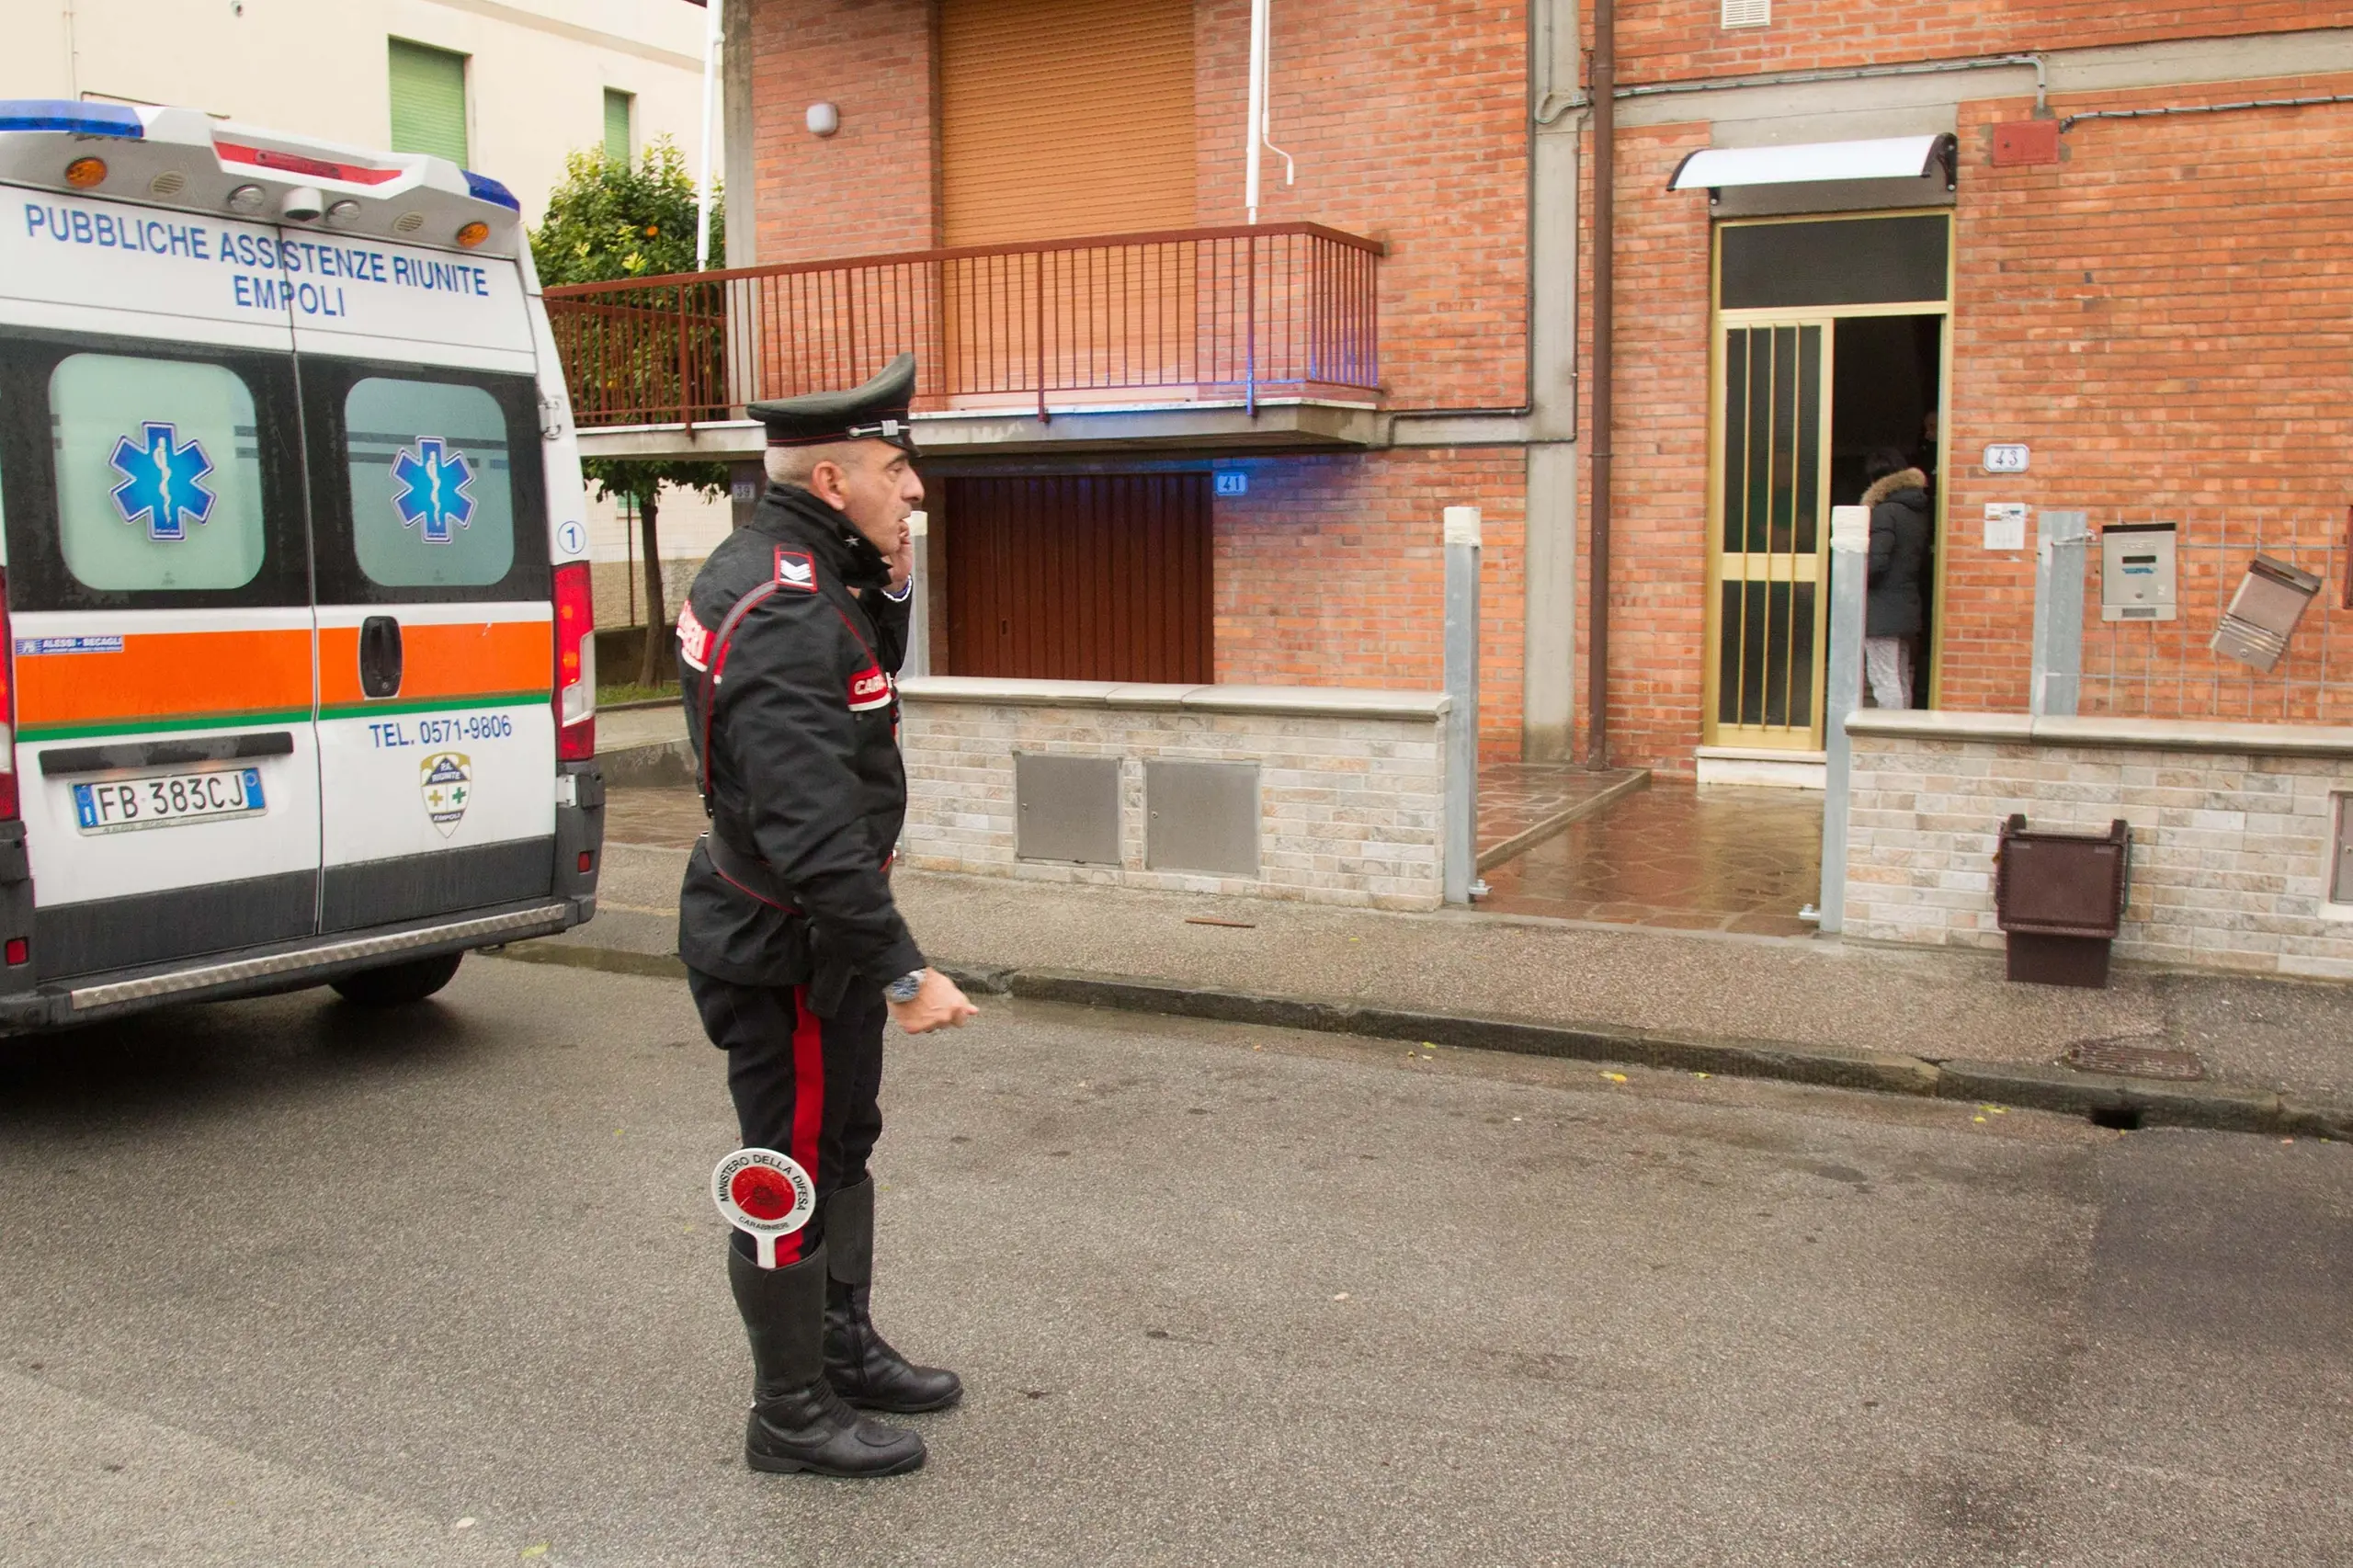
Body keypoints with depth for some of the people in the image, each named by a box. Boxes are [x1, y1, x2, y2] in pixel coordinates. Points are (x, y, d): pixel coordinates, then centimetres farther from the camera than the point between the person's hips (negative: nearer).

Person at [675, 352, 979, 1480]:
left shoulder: (792, 571, 4)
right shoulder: (781, 615, -28)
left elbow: (866, 692, 17)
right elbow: (810, 826, -32)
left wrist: (888, 586, 0)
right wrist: (905, 973, -28)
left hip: (817, 928, 11)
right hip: (782, 947, -11)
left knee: (843, 1144, 23)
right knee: (797, 1175, 4)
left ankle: (846, 1348, 41)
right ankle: (791, 1417, 21)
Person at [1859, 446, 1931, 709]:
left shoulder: (1885, 512, -14)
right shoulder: (1918, 512, 12)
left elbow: (1876, 562, -20)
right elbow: (1923, 559, 16)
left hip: (1882, 611, -9)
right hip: (1908, 607, 9)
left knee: (1884, 680, -7)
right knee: (1901, 679, 15)